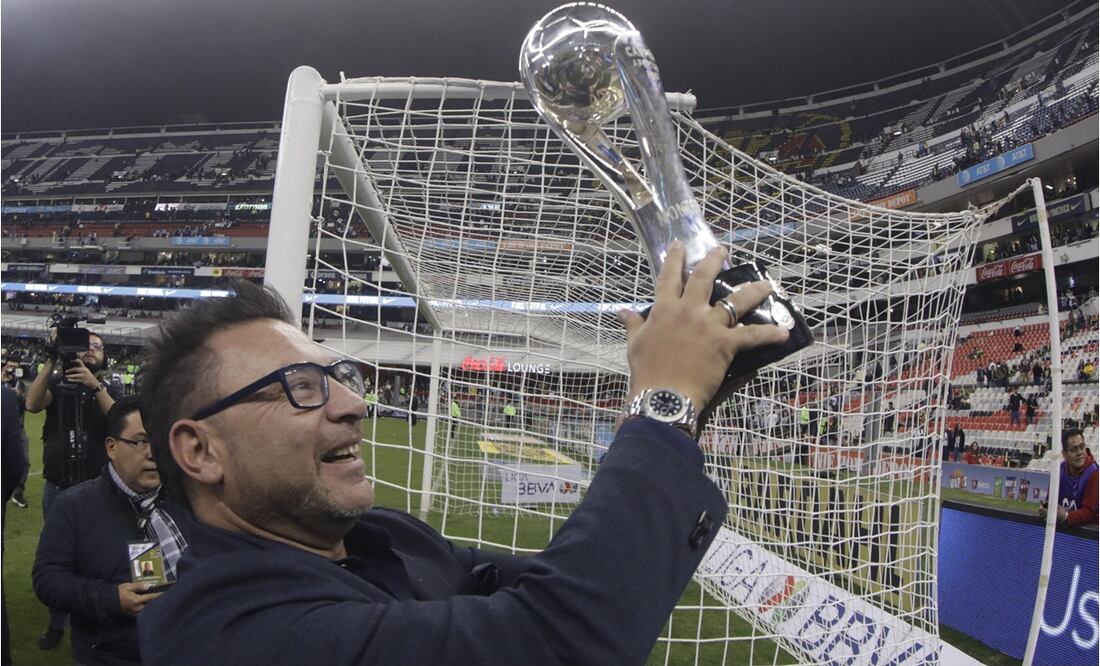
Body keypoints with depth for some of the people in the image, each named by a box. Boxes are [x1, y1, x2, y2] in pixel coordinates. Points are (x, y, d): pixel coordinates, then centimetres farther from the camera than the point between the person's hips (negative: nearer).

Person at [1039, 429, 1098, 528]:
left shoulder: (1094, 473, -14)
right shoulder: (1060, 469, 0)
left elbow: (1089, 512, -15)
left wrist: (1066, 517, -29)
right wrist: (1045, 508, -11)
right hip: (1061, 526, 4)